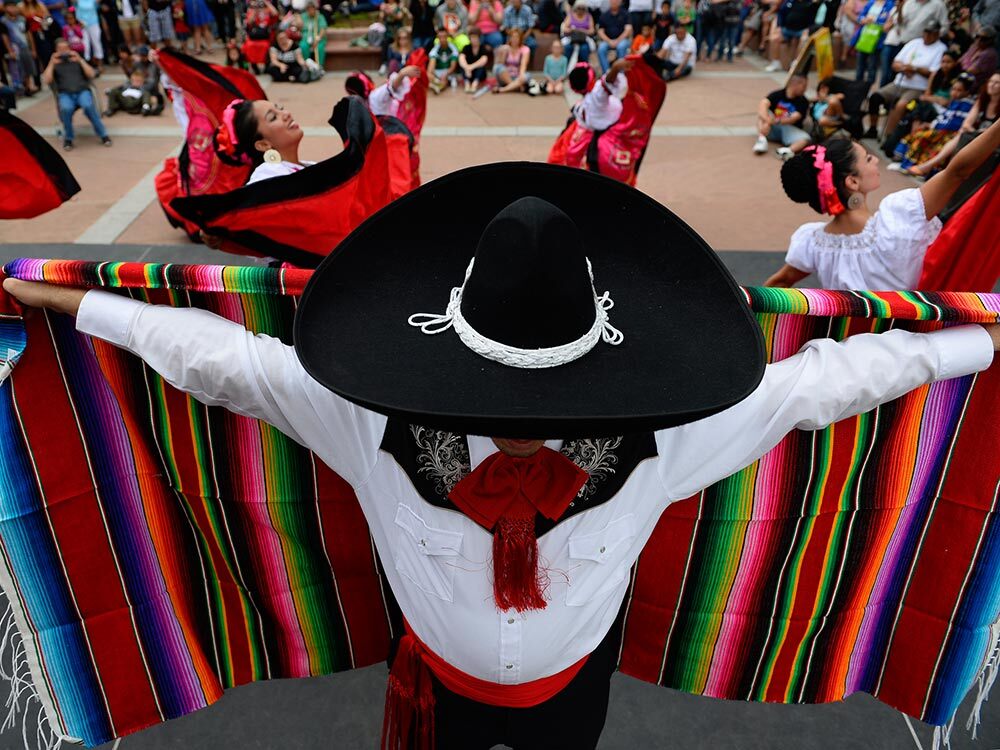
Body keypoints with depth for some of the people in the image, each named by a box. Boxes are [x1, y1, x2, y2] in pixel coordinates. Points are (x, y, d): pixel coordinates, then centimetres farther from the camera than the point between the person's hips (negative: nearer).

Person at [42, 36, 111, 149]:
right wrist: (52, 63, 0)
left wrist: (80, 60, -1)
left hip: (82, 91, 0)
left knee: (88, 106, -37)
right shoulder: (54, 65, 18)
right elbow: (47, 81, 3)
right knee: (66, 108, -36)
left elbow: (92, 75, 5)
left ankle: (103, 134, -23)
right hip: (65, 94, 0)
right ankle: (68, 138, -18)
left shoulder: (77, 61, 21)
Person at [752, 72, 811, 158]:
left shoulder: (803, 102, -3)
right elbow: (763, 104, -23)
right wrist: (767, 120, -44)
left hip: (790, 130, 0)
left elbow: (793, 119, -19)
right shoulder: (777, 94, -3)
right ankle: (762, 140, -38)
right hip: (772, 129, 0)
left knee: (806, 138, -29)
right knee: (762, 113, -23)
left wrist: (776, 121, -37)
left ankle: (789, 150, -56)